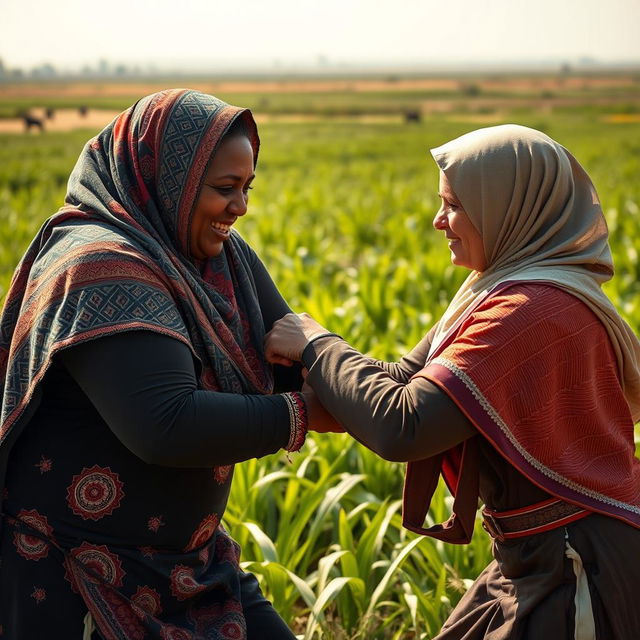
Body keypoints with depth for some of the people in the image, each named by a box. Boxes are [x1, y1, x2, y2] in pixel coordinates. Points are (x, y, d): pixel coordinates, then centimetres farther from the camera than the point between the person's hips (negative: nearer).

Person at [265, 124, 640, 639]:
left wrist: (317, 345, -14)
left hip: (578, 573, -9)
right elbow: (407, 381, 6)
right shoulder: (511, 291, 8)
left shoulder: (533, 309, -23)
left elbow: (402, 428, -27)